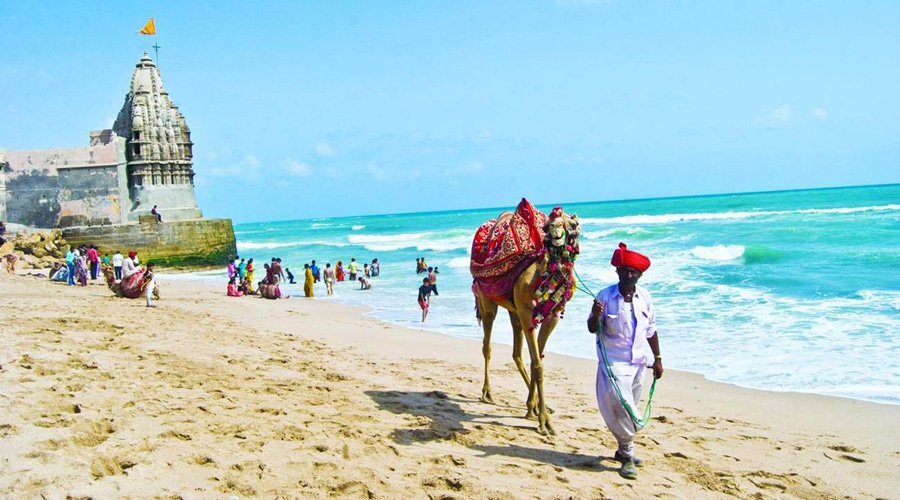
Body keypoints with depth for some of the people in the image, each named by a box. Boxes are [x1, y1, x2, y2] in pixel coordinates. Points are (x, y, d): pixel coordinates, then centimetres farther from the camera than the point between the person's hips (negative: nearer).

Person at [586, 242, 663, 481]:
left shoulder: (644, 297, 2)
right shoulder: (606, 296, -9)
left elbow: (651, 330, 12)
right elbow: (593, 329, -4)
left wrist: (657, 359, 15)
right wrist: (595, 316, -26)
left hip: (638, 362, 4)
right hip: (614, 362, -4)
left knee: (628, 408, 13)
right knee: (619, 405, -14)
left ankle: (624, 450, 28)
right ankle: (627, 454, -3)